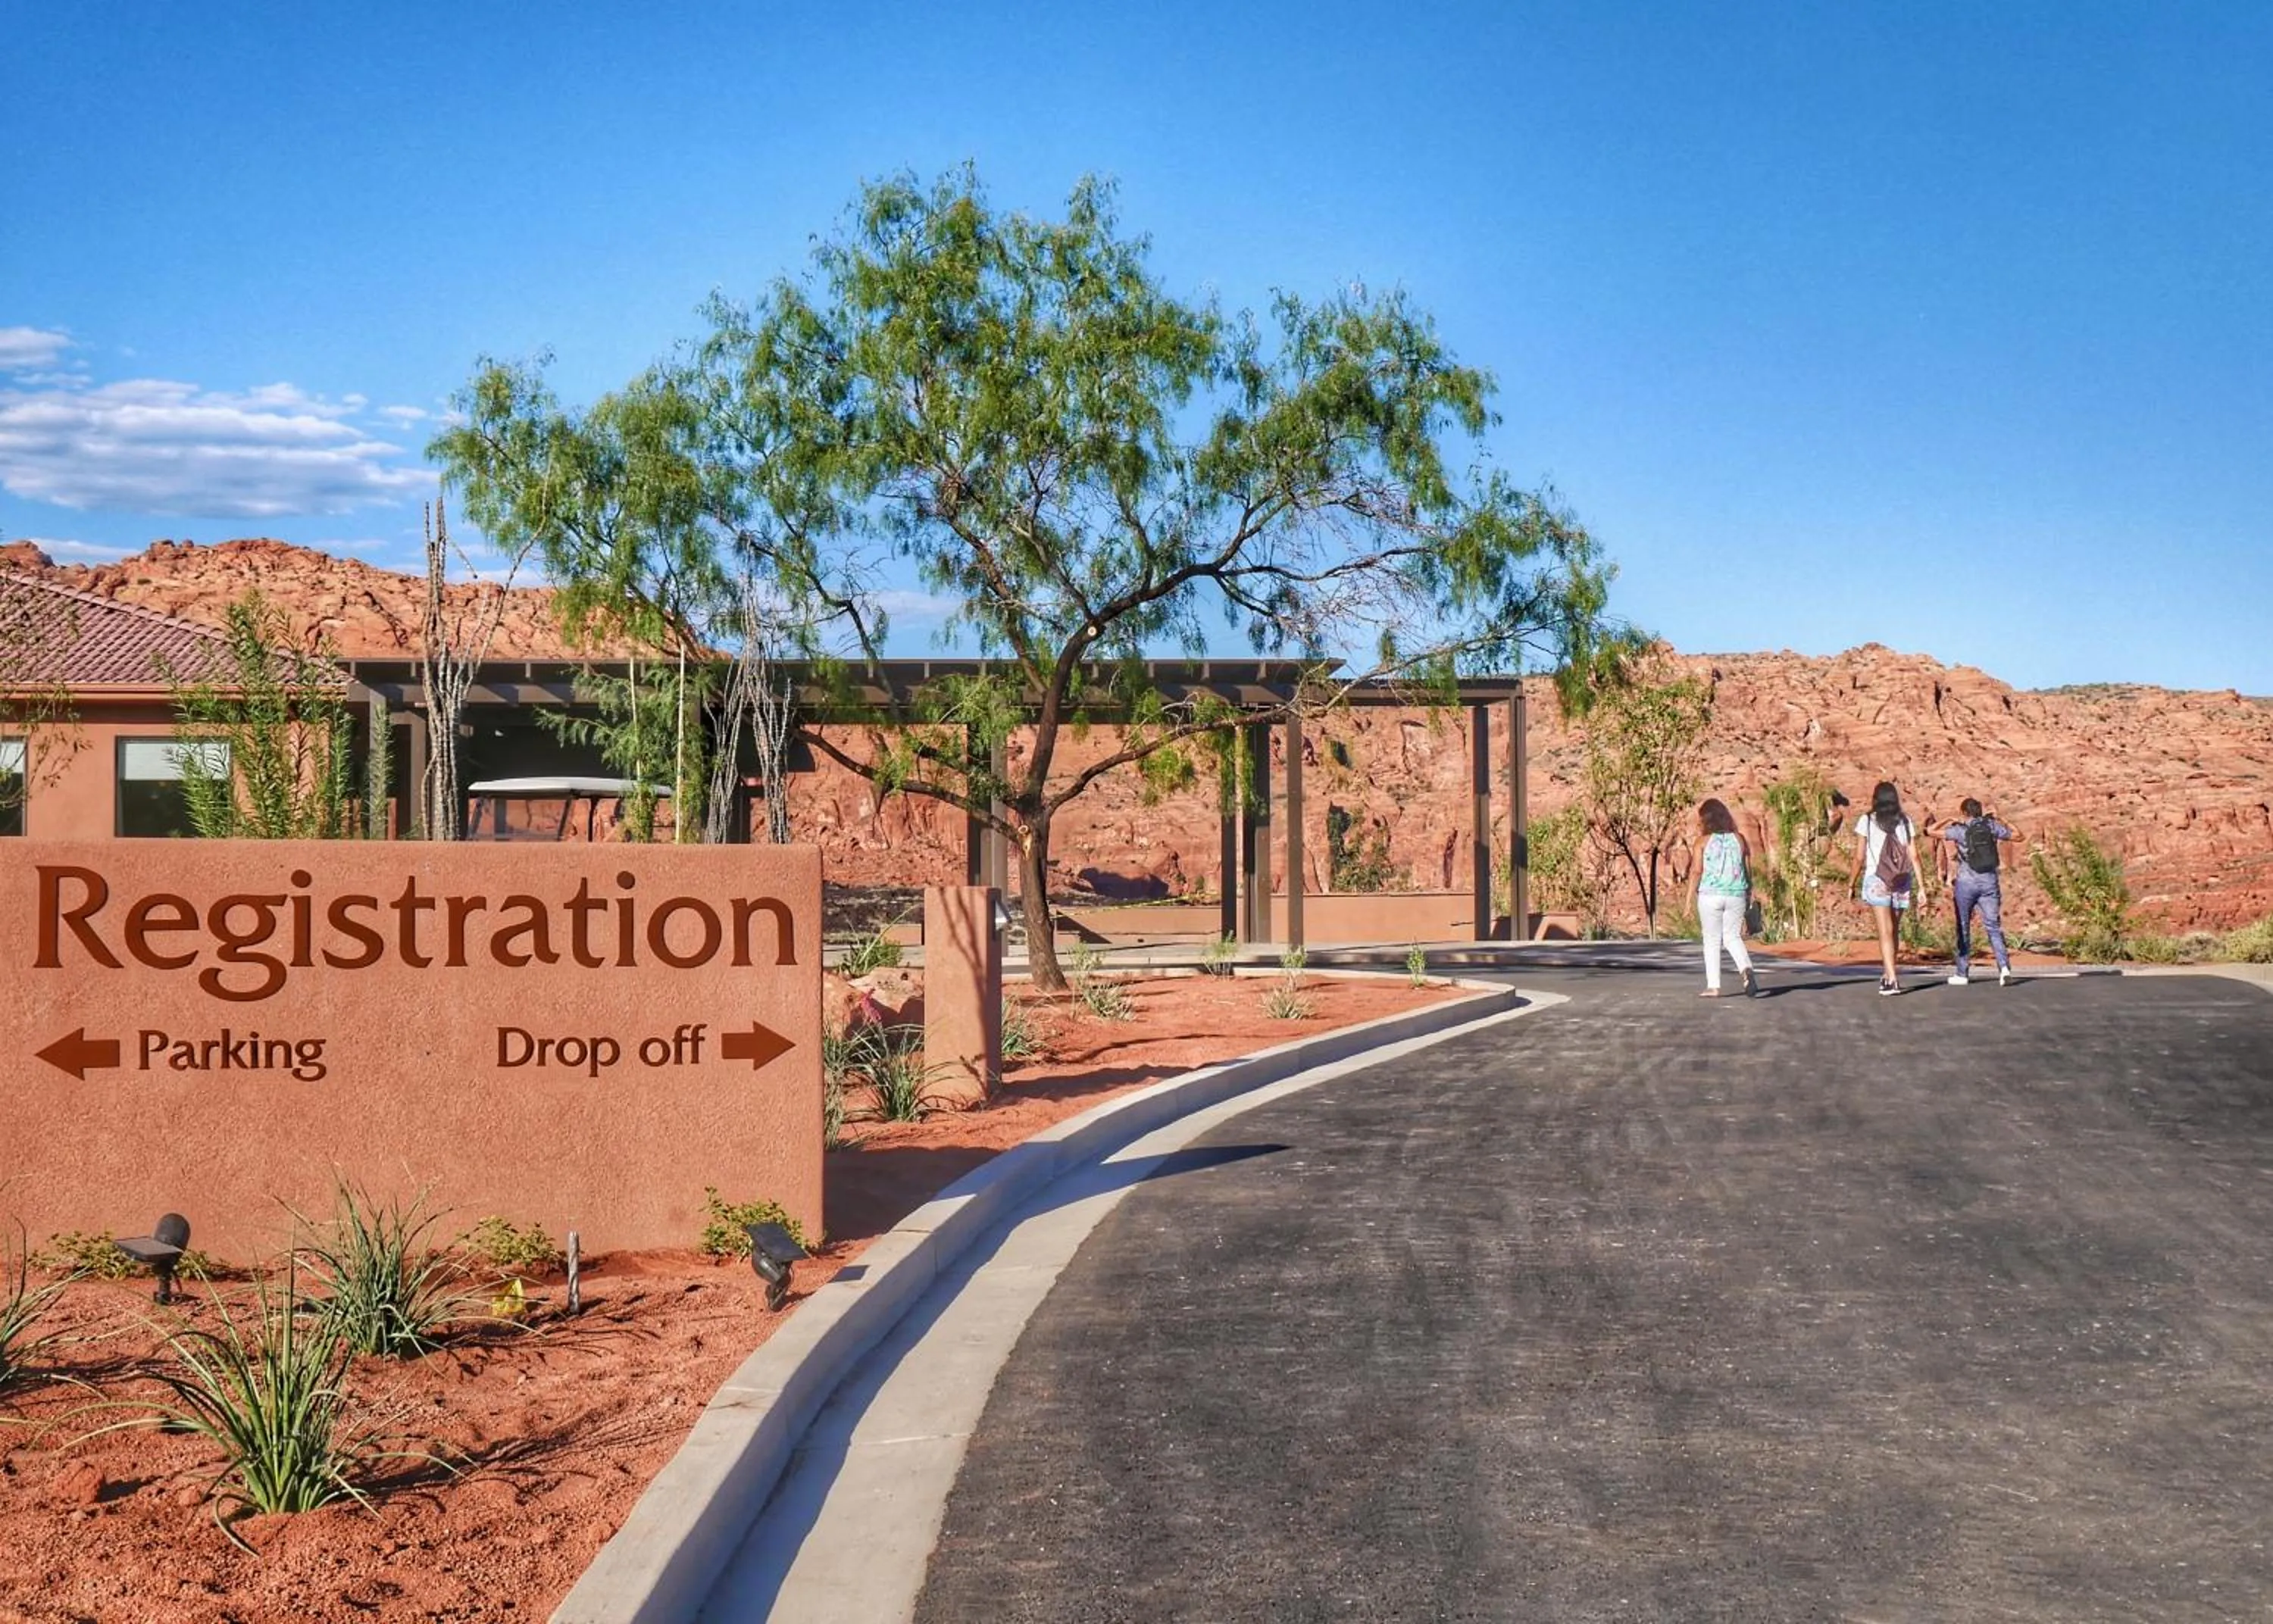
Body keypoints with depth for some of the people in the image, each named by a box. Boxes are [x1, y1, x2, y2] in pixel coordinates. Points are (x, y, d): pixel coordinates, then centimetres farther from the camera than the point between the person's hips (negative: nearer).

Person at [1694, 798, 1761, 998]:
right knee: (1733, 937, 11)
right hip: (1736, 895, 3)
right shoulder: (1739, 839, 5)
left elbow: (1698, 871, -7)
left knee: (1712, 941, 7)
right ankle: (1747, 970, -17)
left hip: (1710, 894, -3)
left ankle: (1713, 986, 6)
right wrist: (1749, 893, 17)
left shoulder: (1704, 841, -4)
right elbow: (1748, 870, 6)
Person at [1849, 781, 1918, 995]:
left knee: (1885, 932, -8)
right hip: (1902, 882, 3)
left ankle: (1892, 980, -19)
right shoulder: (1905, 823, 7)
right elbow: (1914, 857, 2)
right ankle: (1887, 974, 27)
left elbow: (1859, 858, -2)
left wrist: (1852, 884, 9)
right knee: (1893, 931, 17)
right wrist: (1921, 887, 4)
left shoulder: (1868, 821, 0)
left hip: (1876, 881, -3)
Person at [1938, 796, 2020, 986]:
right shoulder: (1992, 825, 3)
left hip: (1966, 881, -2)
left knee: (1964, 927, 10)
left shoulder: (1959, 830, -5)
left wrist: (1949, 821, 15)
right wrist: (2001, 822, 28)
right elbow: (2018, 836, 15)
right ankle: (2004, 966, -18)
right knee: (1993, 926, 3)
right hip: (1989, 881, 2)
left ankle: (1962, 973, 15)